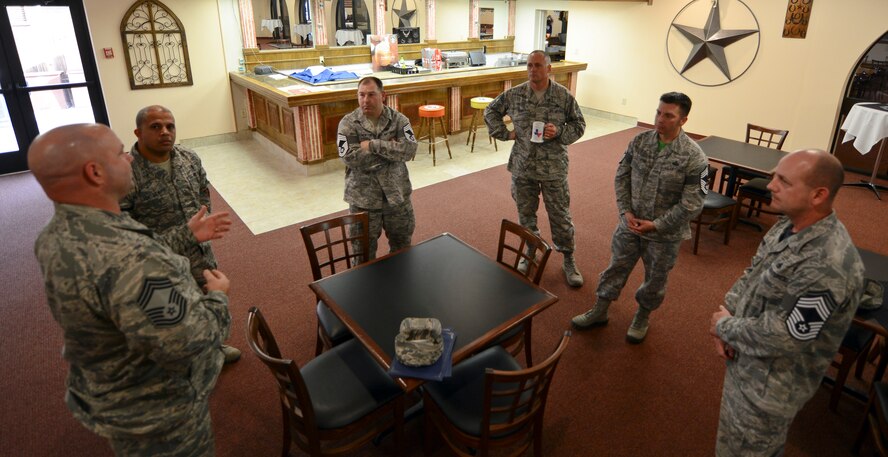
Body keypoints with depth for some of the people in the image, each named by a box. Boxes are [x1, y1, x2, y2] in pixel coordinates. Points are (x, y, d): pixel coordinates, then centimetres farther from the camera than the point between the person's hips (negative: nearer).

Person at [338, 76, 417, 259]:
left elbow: (409, 150, -18)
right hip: (364, 198, -2)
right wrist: (390, 148, -16)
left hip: (396, 194, 2)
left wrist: (374, 145, -23)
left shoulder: (399, 119, -4)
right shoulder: (348, 123, -8)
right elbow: (350, 158, -20)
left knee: (402, 243, 20)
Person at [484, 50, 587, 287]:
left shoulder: (564, 95, -5)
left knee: (560, 216, 6)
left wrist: (559, 132, -17)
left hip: (554, 169, -2)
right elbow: (490, 111, 12)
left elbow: (579, 125, 3)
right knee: (526, 214, 15)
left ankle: (568, 260, 24)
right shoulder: (514, 94, -2)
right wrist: (505, 134, 1)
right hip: (523, 169, 2)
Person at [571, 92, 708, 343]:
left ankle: (642, 317, 42)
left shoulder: (694, 157, -19)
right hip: (630, 224, 3)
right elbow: (621, 177, 1)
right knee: (616, 268, 17)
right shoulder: (639, 141, -6)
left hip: (665, 234, -3)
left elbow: (692, 204, -17)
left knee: (655, 280, 17)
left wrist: (656, 225, -18)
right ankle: (599, 311, 36)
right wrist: (625, 212, -10)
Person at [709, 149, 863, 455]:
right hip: (748, 361, 9)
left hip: (769, 387, -8)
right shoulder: (790, 225, -4)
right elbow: (752, 275, 7)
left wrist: (724, 325, -13)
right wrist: (726, 314, -8)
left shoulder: (827, 267, -35)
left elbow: (781, 339, -29)